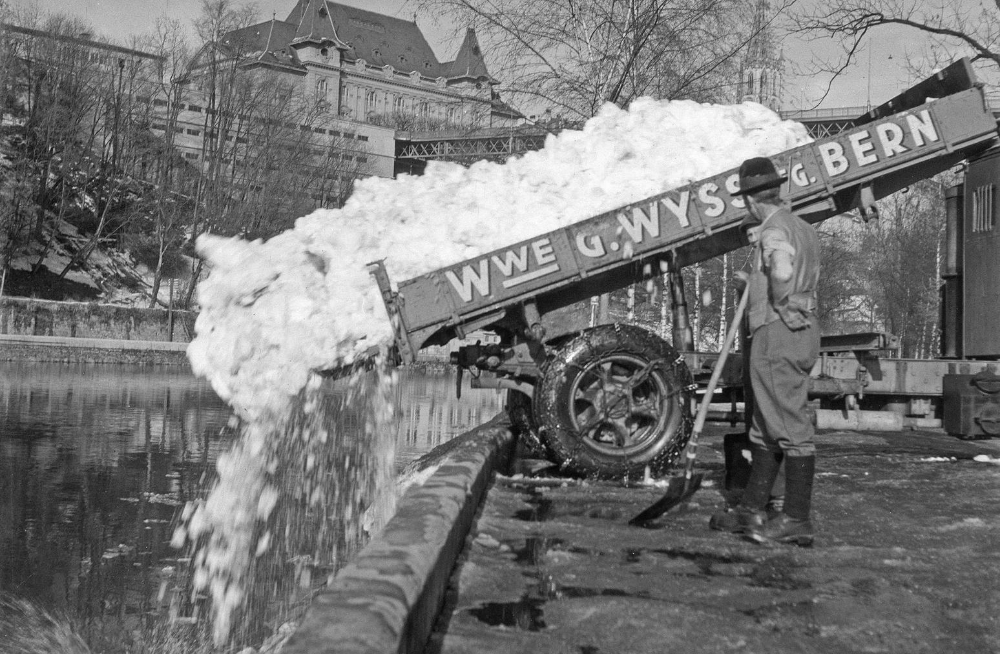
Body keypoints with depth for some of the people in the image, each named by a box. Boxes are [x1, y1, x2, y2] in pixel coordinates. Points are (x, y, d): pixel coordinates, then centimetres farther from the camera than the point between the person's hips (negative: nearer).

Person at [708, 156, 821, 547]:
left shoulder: (774, 230, -12)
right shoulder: (803, 229, 19)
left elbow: (782, 269, -33)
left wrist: (779, 304, -17)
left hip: (777, 332, -10)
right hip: (803, 330, 10)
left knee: (790, 426, -7)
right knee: (766, 427, 15)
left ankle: (796, 520, -3)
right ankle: (751, 510, 22)